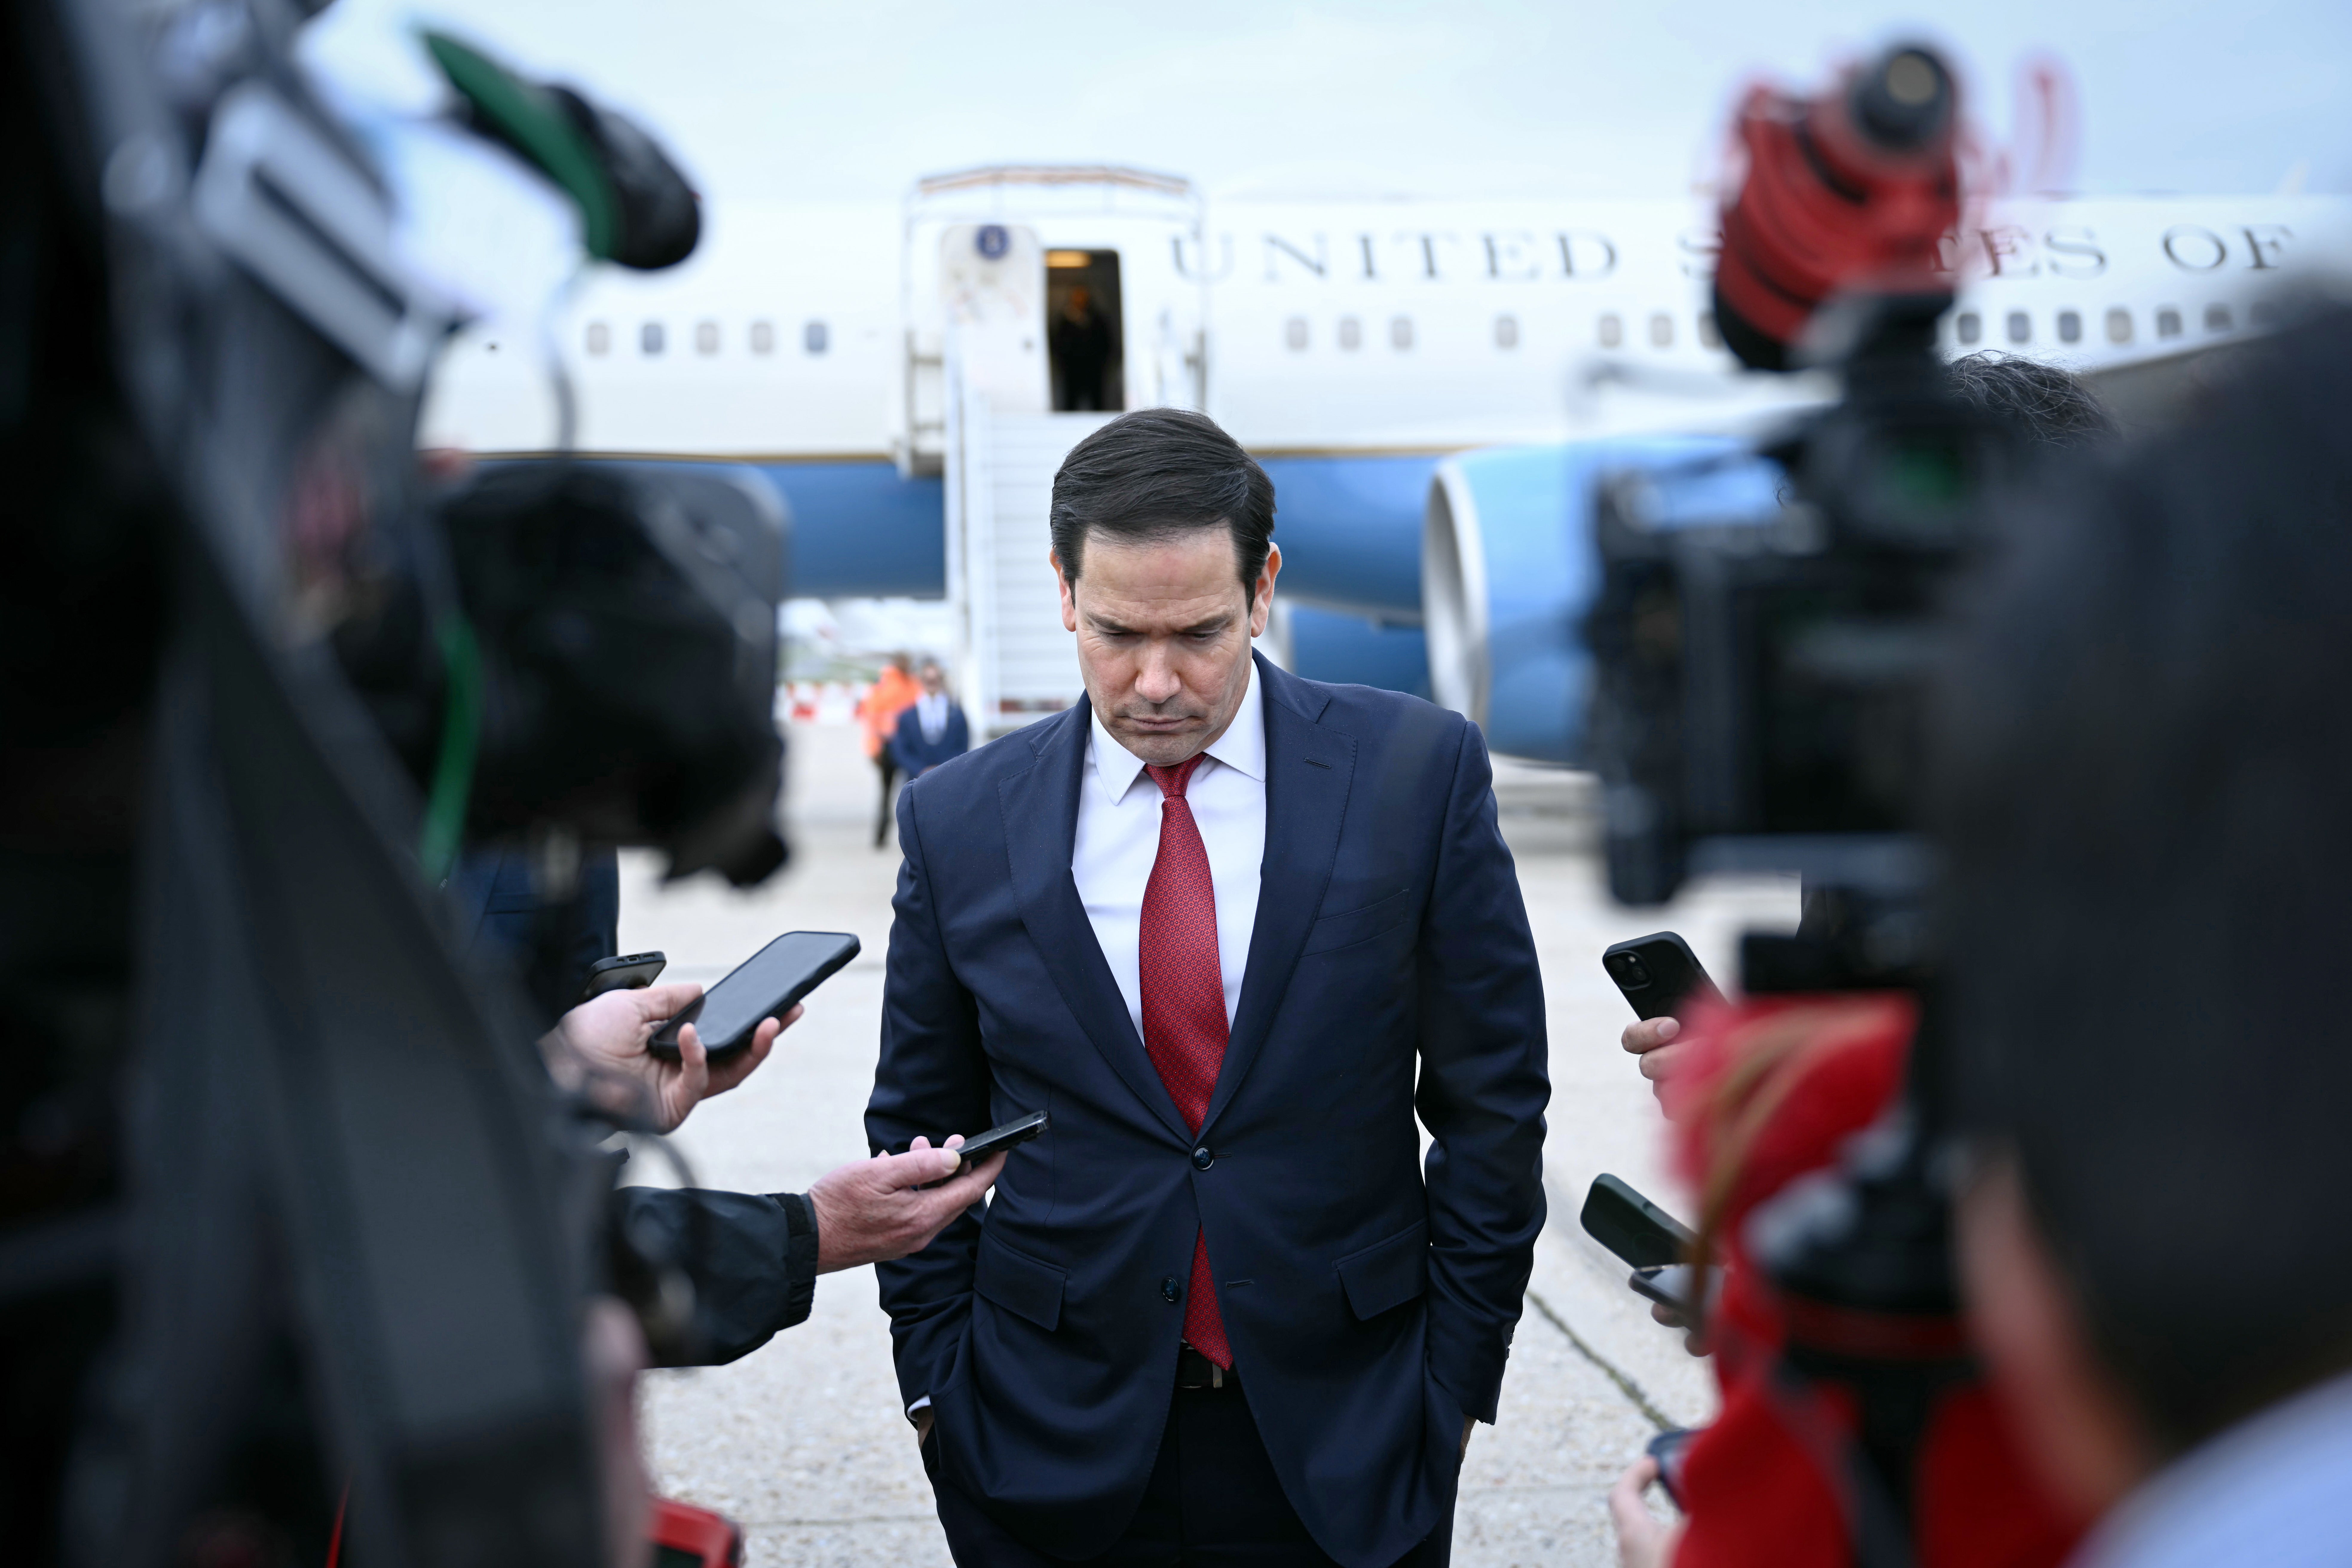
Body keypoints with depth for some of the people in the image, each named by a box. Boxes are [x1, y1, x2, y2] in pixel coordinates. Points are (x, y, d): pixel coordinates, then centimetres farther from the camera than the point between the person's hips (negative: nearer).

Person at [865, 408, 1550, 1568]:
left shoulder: (1419, 771, -6)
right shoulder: (958, 820, -2)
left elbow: (1493, 1102, -2)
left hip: (1339, 1438, -1)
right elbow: (919, 1131, 6)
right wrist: (938, 1388, 3)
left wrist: (1455, 1374, -2)